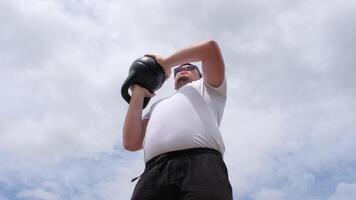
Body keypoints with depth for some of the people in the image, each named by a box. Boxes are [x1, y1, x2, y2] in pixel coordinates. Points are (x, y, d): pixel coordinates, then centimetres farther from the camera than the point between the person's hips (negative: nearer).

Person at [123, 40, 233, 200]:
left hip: (202, 164, -3)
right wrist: (138, 94, 28)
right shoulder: (158, 105, 38)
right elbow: (131, 143, 22)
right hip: (154, 173, 3)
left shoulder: (206, 88, 32)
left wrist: (165, 63, 27)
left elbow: (210, 47, 17)